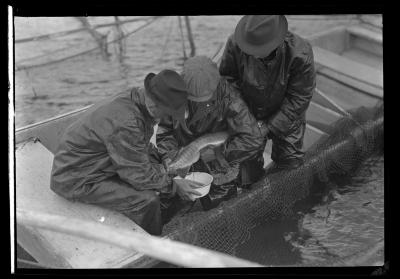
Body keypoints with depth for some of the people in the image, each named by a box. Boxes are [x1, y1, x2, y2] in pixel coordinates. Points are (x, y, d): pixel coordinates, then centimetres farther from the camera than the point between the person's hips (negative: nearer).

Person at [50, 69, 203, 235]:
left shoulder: (135, 99, -3)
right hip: (76, 181, -10)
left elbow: (144, 149, 12)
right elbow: (138, 174, -24)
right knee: (147, 200, -20)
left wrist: (166, 174, 2)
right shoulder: (125, 123, -33)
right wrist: (174, 186, -12)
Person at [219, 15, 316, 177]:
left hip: (286, 118, -1)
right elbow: (227, 79, -11)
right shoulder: (235, 45, -27)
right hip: (249, 114, 1)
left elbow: (299, 98, -21)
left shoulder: (301, 55, -31)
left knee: (289, 169, 5)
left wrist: (269, 126, -22)